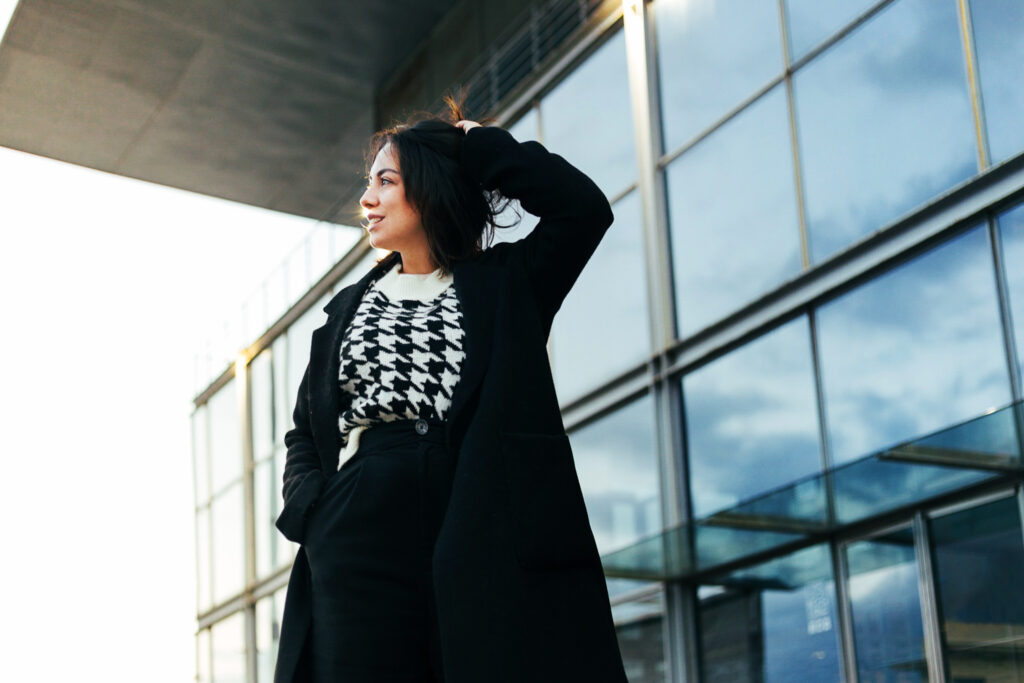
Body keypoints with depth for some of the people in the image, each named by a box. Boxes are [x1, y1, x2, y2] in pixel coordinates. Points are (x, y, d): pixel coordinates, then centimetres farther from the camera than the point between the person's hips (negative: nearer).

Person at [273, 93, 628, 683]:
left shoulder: (502, 285, 12)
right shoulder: (349, 307, 22)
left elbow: (583, 207, -3)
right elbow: (305, 431, 20)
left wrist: (480, 145, 7)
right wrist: (310, 509, -1)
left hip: (481, 549, -3)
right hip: (359, 544, 3)